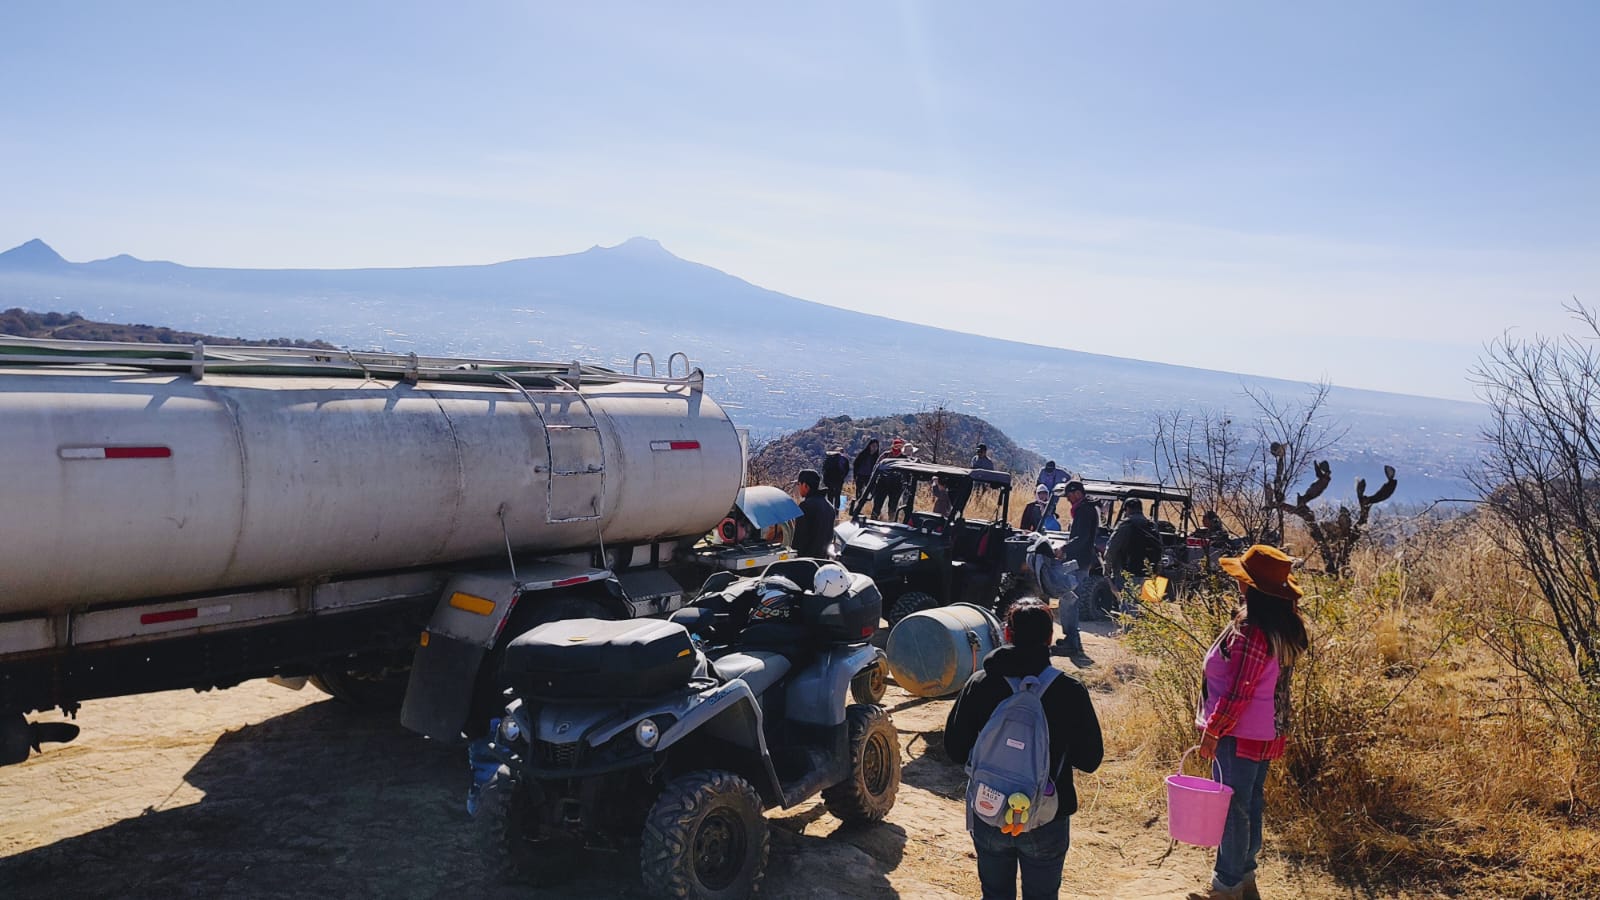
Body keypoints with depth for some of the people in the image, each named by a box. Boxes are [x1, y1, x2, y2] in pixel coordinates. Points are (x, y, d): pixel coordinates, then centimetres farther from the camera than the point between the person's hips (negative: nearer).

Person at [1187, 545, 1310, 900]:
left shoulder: (1251, 632, -27)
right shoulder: (1285, 627, 2)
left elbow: (1240, 693, -25)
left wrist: (1212, 730, -14)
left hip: (1241, 734, -9)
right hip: (1267, 732, 9)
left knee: (1232, 807, 4)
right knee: (1250, 803, 19)